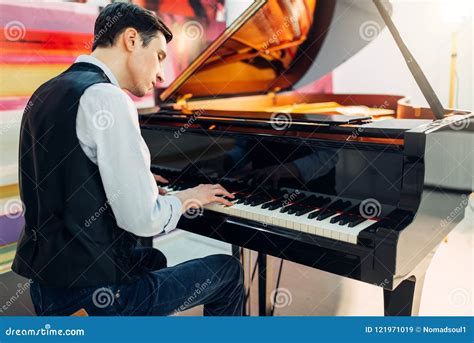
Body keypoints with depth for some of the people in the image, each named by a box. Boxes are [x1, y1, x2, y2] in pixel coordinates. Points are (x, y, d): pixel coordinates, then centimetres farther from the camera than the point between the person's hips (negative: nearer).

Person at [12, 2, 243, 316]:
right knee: (229, 270, 9)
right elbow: (143, 219, -24)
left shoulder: (45, 93, 8)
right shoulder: (107, 98, -20)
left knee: (154, 258, 34)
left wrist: (137, 181, 24)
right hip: (96, 294, -9)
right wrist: (188, 198, -3)